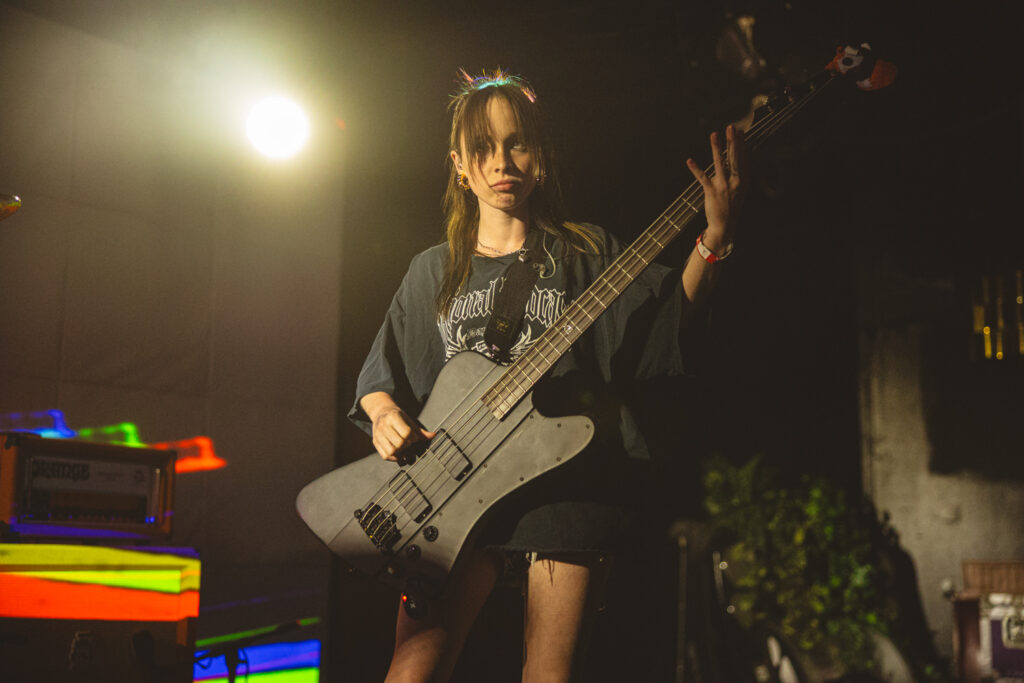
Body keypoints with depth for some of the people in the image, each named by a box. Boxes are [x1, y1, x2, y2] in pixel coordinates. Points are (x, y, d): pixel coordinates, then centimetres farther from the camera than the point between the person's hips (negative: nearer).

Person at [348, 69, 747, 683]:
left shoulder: (585, 252, 8)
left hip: (570, 475, -1)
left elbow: (668, 311, -8)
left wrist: (717, 236, -24)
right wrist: (386, 414, -4)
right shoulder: (434, 270, 16)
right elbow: (379, 374, 18)